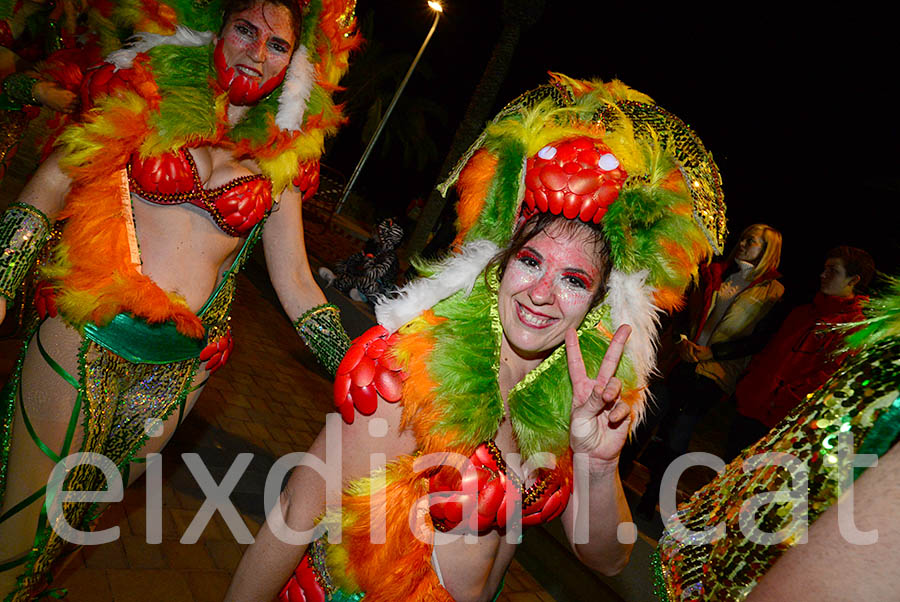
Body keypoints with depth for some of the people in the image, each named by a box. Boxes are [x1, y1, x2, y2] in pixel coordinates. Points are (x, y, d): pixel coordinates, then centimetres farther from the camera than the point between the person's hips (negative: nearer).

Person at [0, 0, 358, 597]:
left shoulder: (280, 163, 6)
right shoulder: (153, 94, 2)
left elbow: (296, 281, 6)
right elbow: (59, 175, -3)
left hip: (177, 368, 2)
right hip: (85, 340, -2)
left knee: (75, 517, 20)